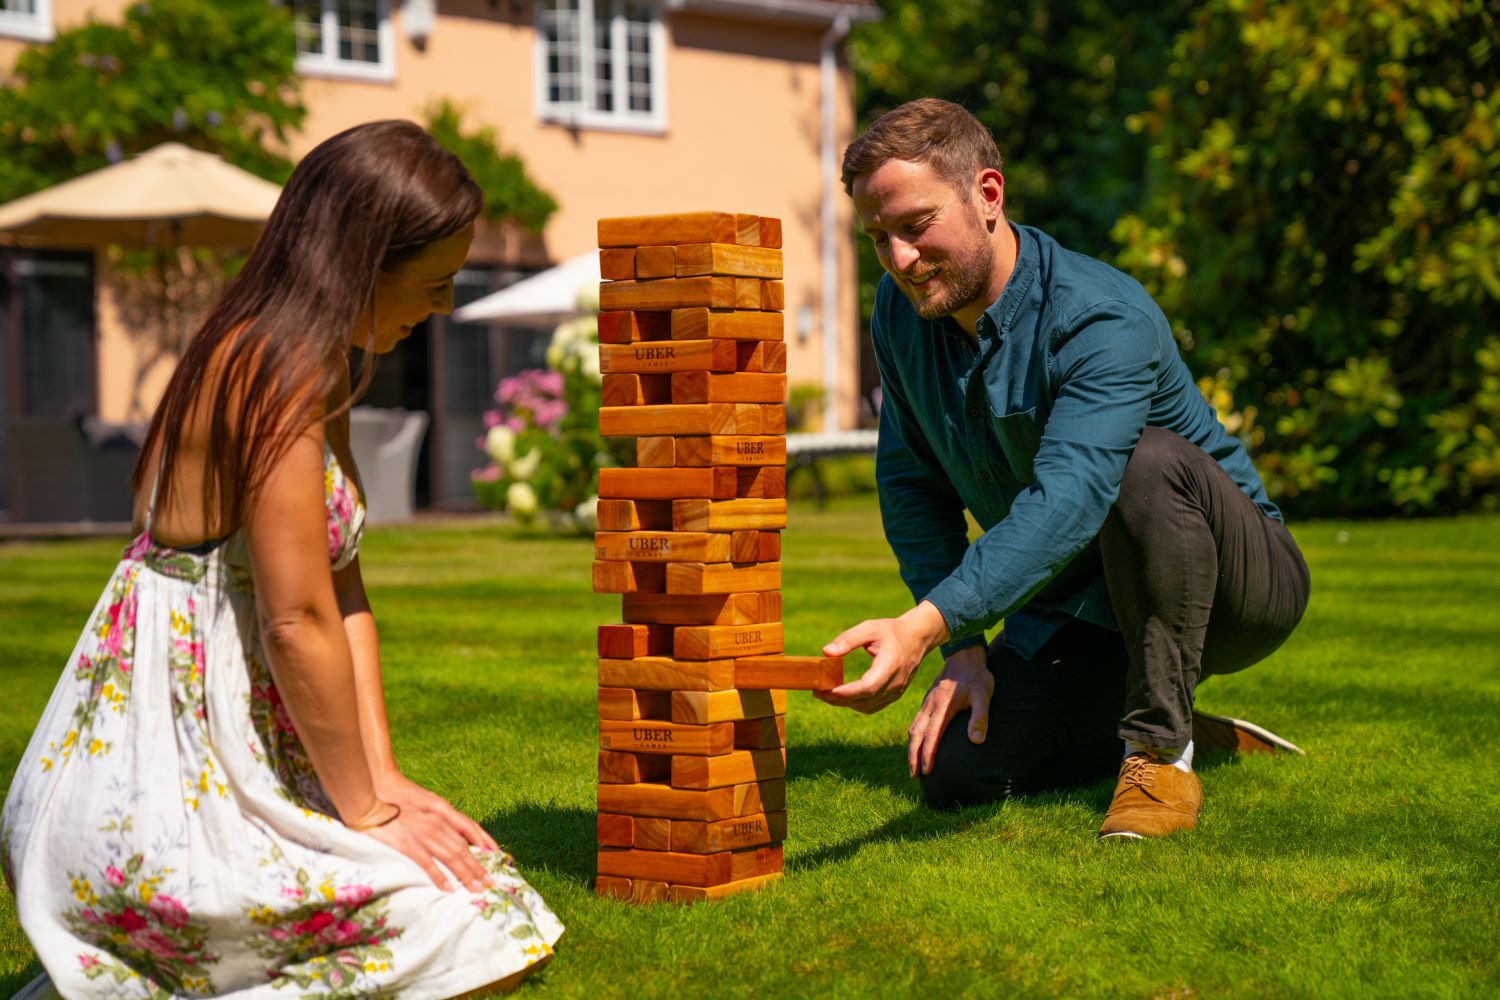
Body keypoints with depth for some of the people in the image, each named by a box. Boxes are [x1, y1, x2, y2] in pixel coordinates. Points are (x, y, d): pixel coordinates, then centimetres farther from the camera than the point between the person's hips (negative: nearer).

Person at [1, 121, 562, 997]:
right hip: (174, 784, -10)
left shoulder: (320, 364, 14)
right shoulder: (278, 370, -18)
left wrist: (382, 778, 2)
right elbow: (299, 624, -21)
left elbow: (343, 589, 11)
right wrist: (367, 809, -11)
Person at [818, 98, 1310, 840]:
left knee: (1145, 462, -37)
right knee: (953, 776, -11)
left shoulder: (1103, 319, -29)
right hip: (1079, 609, 6)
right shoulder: (902, 311, -6)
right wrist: (963, 650, -8)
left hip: (1242, 581, -6)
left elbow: (1064, 504, -43)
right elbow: (912, 488, 3)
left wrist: (925, 626, -57)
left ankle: (1161, 750, -22)